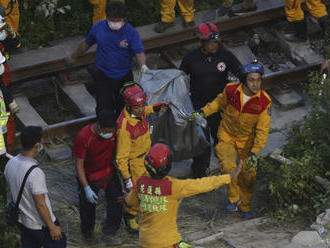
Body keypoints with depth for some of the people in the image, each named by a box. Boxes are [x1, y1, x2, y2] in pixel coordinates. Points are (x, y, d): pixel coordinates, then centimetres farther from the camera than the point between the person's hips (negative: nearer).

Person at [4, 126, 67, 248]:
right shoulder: (35, 173, -35)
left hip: (22, 220, 7)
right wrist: (52, 227, -15)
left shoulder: (10, 164, -11)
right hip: (40, 224, -7)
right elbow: (40, 204, -27)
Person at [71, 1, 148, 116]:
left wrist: (143, 65, -44)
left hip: (124, 77, 0)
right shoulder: (98, 27, -8)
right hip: (103, 76, 0)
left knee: (123, 109, 13)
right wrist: (75, 56, 25)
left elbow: (139, 52, -22)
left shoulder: (131, 32, -14)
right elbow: (87, 43, 10)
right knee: (103, 108, -10)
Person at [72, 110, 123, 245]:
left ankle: (108, 234, 4)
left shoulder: (113, 131, -17)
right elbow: (79, 165, -21)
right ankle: (87, 231, 41)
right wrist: (86, 188, -23)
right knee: (88, 205, 13)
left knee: (117, 202, -9)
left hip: (108, 172, 3)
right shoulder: (83, 137, -30)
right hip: (89, 176, -3)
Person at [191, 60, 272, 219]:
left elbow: (262, 130, -17)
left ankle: (245, 207, 30)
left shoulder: (264, 102, -21)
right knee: (228, 167, -22)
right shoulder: (231, 90, -19)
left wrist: (255, 152, -24)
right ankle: (234, 198, 1)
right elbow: (219, 102, 6)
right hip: (227, 136, 0)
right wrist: (203, 112, -4)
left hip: (247, 140, 0)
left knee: (248, 175, 6)